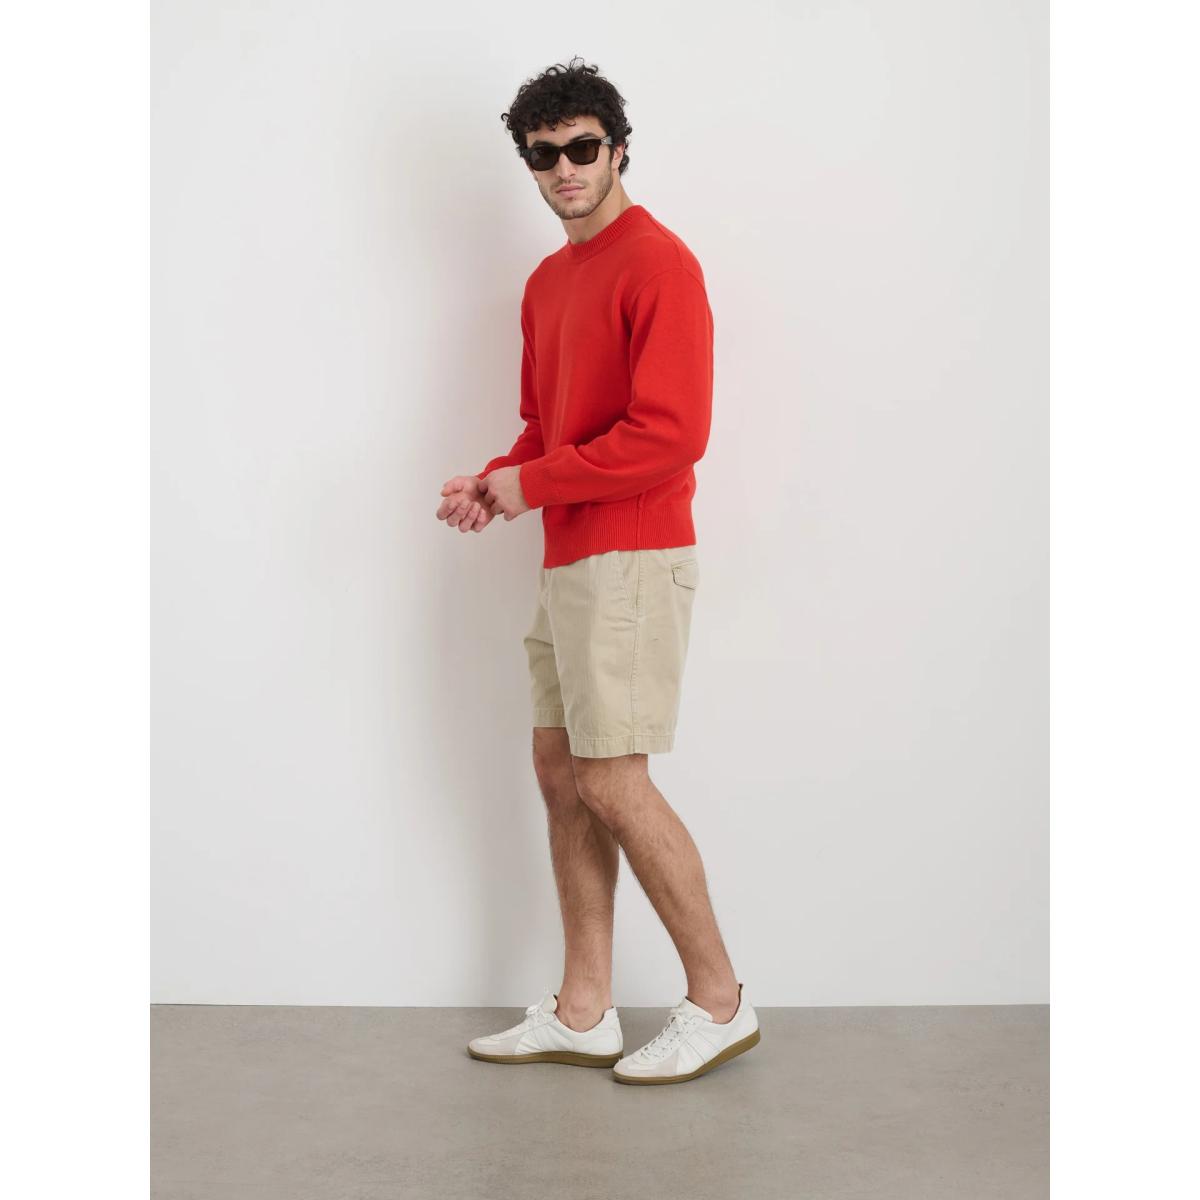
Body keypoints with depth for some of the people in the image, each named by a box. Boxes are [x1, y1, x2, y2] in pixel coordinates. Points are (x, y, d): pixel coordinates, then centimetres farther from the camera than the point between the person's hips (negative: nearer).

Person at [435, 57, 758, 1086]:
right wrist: (494, 482, 4)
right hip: (566, 560, 9)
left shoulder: (658, 264, -11)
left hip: (631, 559, -9)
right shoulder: (547, 283, 17)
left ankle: (719, 1001, 9)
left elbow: (671, 434, -20)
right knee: (561, 771, 10)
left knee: (612, 784, -7)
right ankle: (583, 1013, 20)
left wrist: (533, 484, -13)